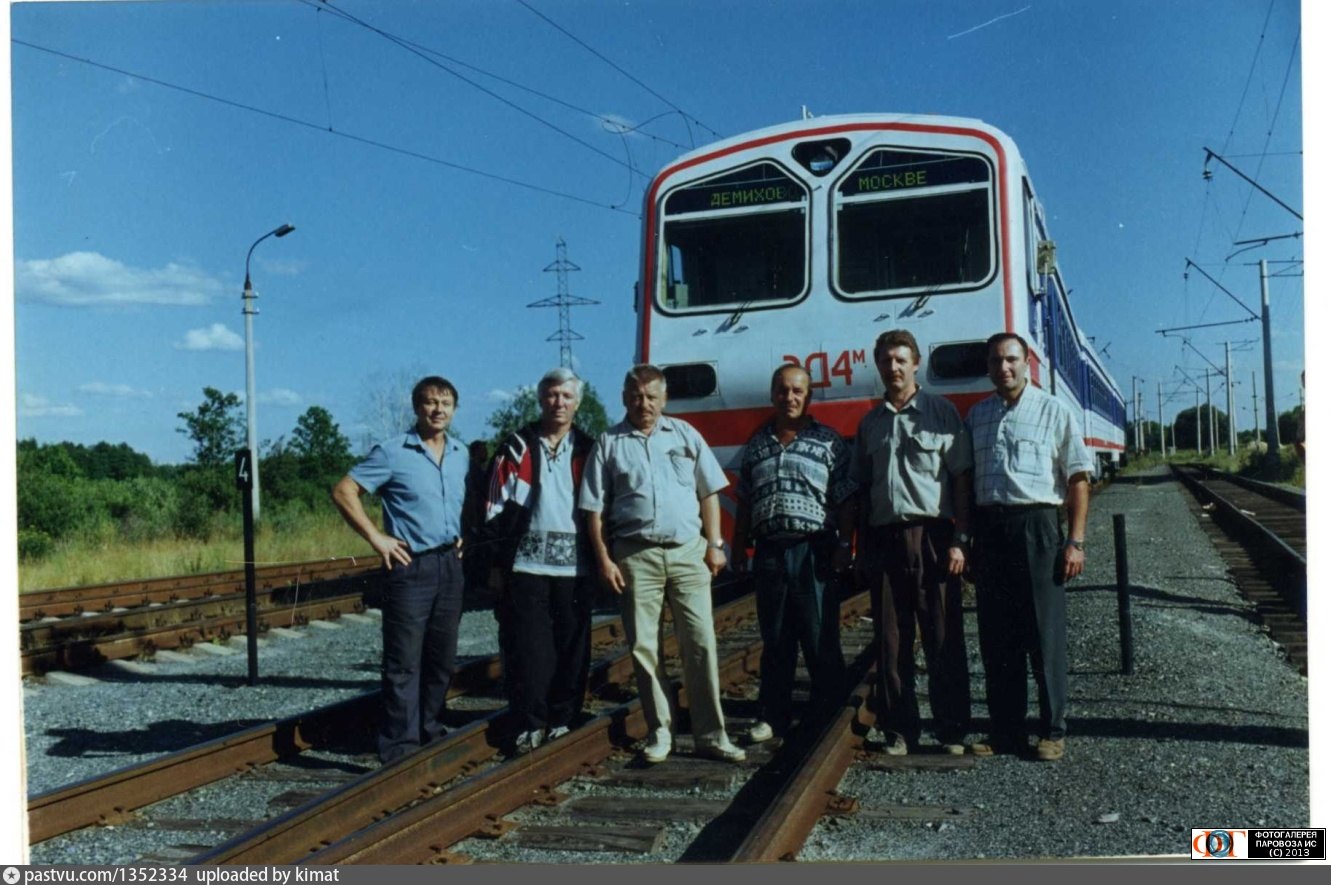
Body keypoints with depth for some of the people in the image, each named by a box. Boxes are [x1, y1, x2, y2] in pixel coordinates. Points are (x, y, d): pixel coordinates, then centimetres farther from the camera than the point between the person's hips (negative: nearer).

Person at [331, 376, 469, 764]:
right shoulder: (392, 452, -7)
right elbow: (344, 491, -8)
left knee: (442, 658, 13)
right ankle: (400, 746, 2)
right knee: (404, 662, -4)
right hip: (411, 567, -6)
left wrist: (463, 536, 10)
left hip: (450, 566, 6)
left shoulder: (461, 454, 11)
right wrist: (376, 537, -12)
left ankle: (431, 733, 25)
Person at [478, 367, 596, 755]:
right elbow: (498, 508, 6)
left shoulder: (587, 451, 9)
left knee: (572, 647, 5)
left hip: (573, 564, 1)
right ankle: (529, 724, 8)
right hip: (526, 564, -1)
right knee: (527, 647, -1)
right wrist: (498, 561, 2)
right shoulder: (517, 448, 7)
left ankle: (563, 720, 17)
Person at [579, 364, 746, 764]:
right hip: (636, 556, 0)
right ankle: (659, 732, 15)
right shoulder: (608, 443, 6)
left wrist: (714, 544, 2)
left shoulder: (685, 435, 10)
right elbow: (594, 508, 4)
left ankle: (711, 735, 5)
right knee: (644, 647, 4)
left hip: (688, 551, 1)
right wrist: (604, 559, -3)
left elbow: (709, 493, 10)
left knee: (700, 643, -1)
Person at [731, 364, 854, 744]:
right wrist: (738, 547, 14)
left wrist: (844, 545, -7)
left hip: (814, 551, -3)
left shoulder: (829, 441, 4)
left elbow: (846, 501, 0)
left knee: (821, 640, 1)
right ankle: (772, 716, 18)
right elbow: (744, 502, 18)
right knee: (775, 640, 10)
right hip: (769, 552, 3)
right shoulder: (756, 445, 14)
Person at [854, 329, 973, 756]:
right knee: (890, 642, 5)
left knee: (943, 640, -1)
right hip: (884, 540, 4)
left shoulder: (941, 411, 4)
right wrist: (862, 552, 11)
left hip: (931, 536, -3)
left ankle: (952, 730, 8)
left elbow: (961, 479, 0)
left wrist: (959, 540, -8)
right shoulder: (870, 423, 15)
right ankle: (898, 729, 14)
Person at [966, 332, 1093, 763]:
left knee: (1045, 634, 1)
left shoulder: (1052, 411, 3)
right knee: (995, 636, 7)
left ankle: (1053, 731, 12)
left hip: (1036, 525, -4)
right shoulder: (976, 416, 14)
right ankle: (1005, 732, 16)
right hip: (988, 528, 4)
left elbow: (1078, 479, 0)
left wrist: (1075, 541, -8)